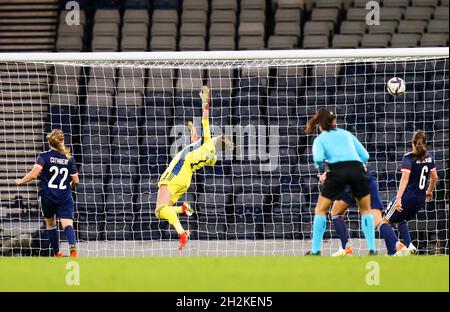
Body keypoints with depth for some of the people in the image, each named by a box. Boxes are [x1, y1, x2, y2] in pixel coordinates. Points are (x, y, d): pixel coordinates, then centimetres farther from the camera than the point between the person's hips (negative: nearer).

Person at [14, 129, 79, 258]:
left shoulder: (45, 156, -6)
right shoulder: (69, 158, 2)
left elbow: (33, 174, -18)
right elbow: (76, 181, 5)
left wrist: (21, 181, 0)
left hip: (47, 197, 0)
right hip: (65, 197, 0)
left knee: (50, 224, 21)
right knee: (67, 224, -9)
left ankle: (57, 253, 25)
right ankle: (73, 247, -37)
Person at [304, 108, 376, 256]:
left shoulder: (320, 139, 17)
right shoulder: (346, 134, 25)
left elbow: (318, 159, -3)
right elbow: (365, 156, 18)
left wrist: (321, 172, 15)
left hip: (337, 170, -2)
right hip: (358, 169, 2)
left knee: (320, 210, 15)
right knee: (365, 210, 20)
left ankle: (316, 250, 7)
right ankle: (372, 249, 11)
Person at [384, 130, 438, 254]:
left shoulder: (409, 157, -10)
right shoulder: (428, 157, 8)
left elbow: (405, 178, -20)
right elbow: (435, 177, 17)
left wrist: (398, 198, -24)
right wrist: (429, 191, 34)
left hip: (407, 197, -7)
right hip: (420, 199, 7)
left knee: (386, 221, 4)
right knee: (401, 220, 27)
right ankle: (408, 245, 6)